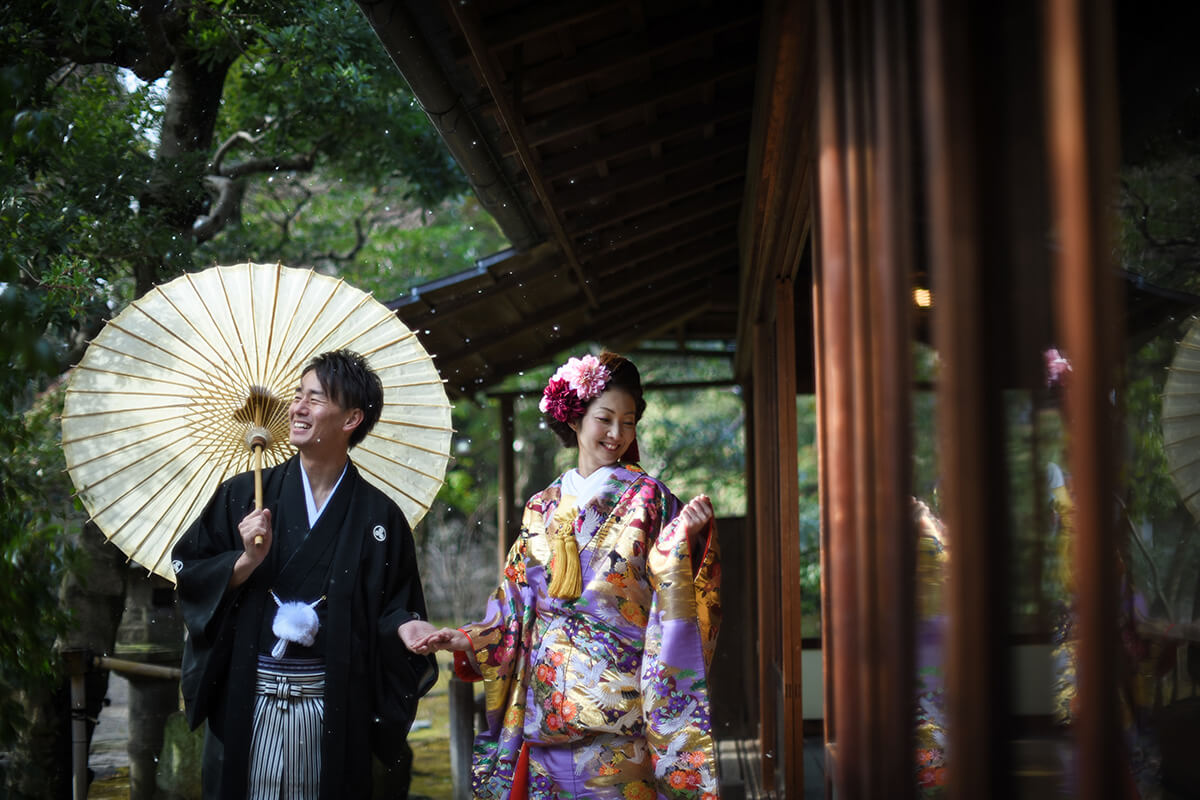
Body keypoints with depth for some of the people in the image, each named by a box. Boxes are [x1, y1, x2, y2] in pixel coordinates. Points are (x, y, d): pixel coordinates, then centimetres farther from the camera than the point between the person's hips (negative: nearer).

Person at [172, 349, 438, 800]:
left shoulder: (379, 517, 1)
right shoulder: (243, 495, 4)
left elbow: (392, 608, 3)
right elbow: (188, 572, 3)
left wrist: (407, 628, -18)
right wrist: (245, 561, -12)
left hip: (332, 712, -1)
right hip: (244, 705, 1)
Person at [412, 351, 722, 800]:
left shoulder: (645, 498, 1)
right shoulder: (543, 508, 12)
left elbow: (671, 594, -9)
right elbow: (518, 601, 14)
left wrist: (683, 536, -26)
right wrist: (466, 641, 2)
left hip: (615, 691, -4)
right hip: (549, 701, 4)